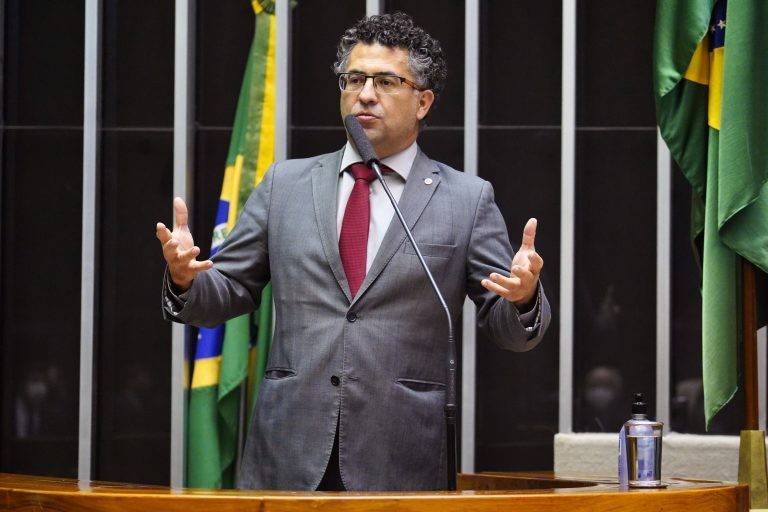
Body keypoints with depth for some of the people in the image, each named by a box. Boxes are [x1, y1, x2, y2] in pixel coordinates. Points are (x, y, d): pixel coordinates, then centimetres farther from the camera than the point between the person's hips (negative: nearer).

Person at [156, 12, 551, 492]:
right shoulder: (286, 183, 11)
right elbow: (227, 293, 13)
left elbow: (510, 329, 4)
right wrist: (186, 278, -9)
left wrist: (524, 295, -18)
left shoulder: (468, 199, 5)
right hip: (288, 455, 2)